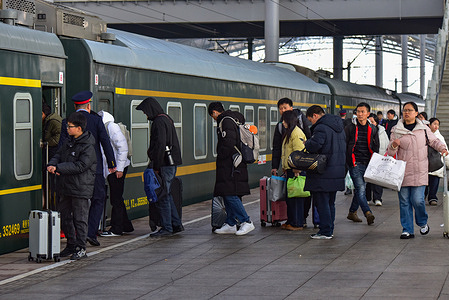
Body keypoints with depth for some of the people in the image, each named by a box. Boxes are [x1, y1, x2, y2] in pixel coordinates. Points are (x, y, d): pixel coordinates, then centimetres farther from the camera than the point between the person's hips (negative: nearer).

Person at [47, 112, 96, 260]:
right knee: (65, 217, 14)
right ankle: (71, 245, 27)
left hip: (81, 188, -8)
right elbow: (59, 155, 15)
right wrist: (52, 165, -8)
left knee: (80, 219, -2)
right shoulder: (68, 142, 12)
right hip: (66, 186, 8)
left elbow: (80, 166, -20)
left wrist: (59, 168, -20)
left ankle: (81, 249, 6)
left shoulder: (88, 147, -14)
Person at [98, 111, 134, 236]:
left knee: (116, 199, -5)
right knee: (116, 198, 13)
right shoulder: (104, 128, 17)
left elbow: (123, 147, -18)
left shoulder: (112, 127, -12)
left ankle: (116, 229, -2)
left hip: (117, 169, -10)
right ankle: (126, 226, 22)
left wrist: (119, 168, -20)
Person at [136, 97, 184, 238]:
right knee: (167, 195, 16)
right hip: (171, 164, 10)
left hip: (165, 165, -10)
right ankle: (176, 224, 19)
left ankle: (166, 228, -2)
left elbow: (160, 145, -21)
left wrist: (156, 166, -17)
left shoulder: (159, 122, -14)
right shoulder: (167, 119, 18)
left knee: (162, 197, -5)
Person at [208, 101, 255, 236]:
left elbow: (228, 144, -23)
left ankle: (246, 222, -11)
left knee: (230, 195, -12)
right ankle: (230, 224, 15)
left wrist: (220, 157, -11)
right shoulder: (234, 119, 19)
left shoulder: (226, 121, -13)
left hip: (229, 165, -11)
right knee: (228, 195, 12)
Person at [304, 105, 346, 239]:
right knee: (330, 202, 16)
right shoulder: (339, 127, 15)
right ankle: (329, 230, 20)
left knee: (321, 202, -3)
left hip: (324, 173, -9)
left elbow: (314, 145, -30)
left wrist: (306, 143, -9)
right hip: (337, 172, 9)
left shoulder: (321, 128, -15)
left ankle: (325, 232, -3)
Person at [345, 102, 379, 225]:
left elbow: (376, 147, 16)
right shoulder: (350, 128, 0)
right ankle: (368, 213, -25)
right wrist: (345, 161, -6)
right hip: (354, 163, -4)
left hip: (367, 163, 4)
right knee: (360, 188, -15)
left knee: (360, 188, 10)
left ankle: (352, 212, 24)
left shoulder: (372, 129, 10)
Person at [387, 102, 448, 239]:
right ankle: (407, 230, 9)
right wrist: (394, 145, -17)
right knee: (404, 201, 0)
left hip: (419, 171, -1)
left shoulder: (423, 129, 5)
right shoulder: (396, 131, 4)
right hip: (402, 171, 1)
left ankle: (423, 223, 18)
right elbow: (390, 153, 4)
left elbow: (434, 141, 22)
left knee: (417, 200, -9)